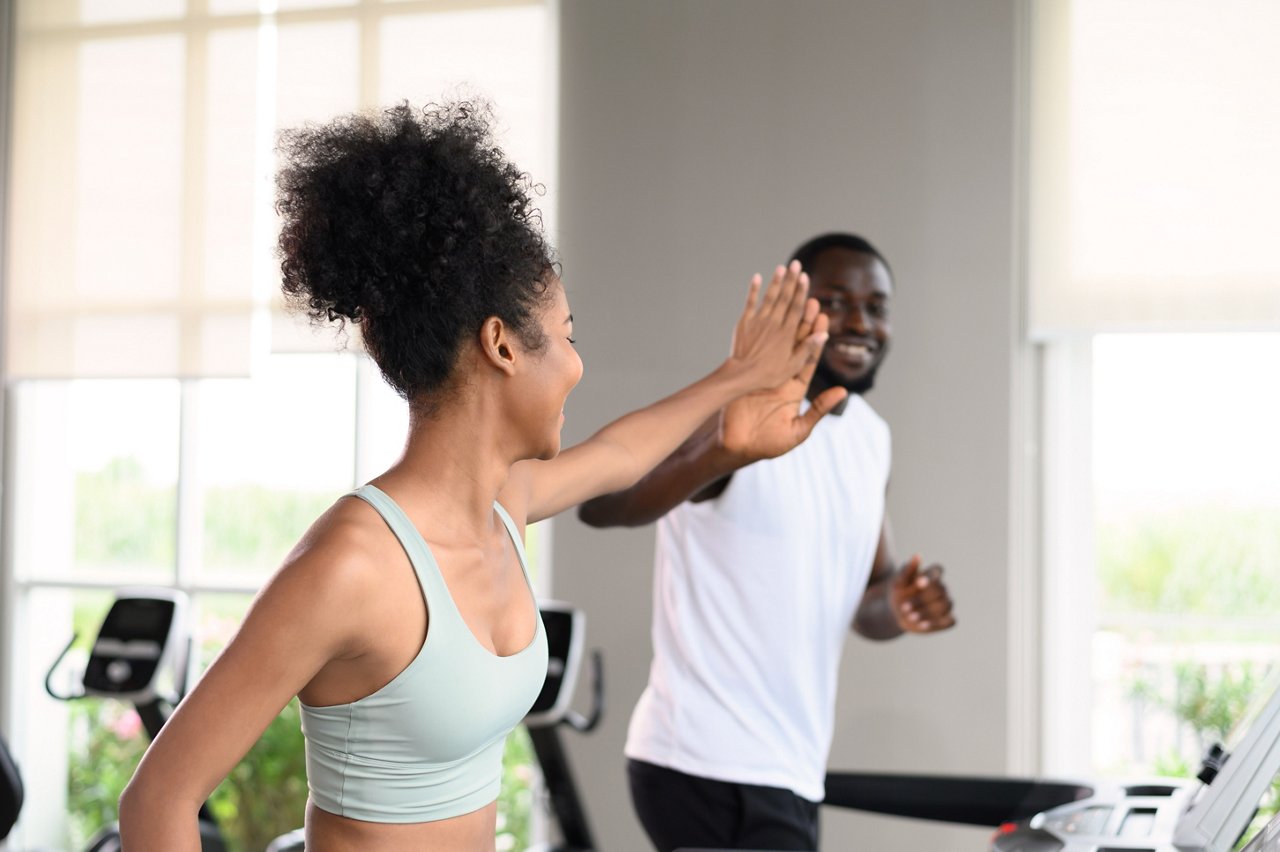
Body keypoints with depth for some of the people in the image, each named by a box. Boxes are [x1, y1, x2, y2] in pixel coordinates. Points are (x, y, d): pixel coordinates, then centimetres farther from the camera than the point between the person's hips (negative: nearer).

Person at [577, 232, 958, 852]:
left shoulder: (870, 436, 10)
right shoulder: (736, 410, -15)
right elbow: (600, 506, -33)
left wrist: (898, 606, -4)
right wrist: (725, 453, -52)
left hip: (789, 769, 8)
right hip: (712, 772, -8)